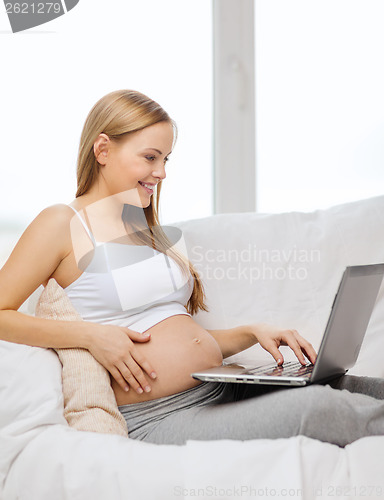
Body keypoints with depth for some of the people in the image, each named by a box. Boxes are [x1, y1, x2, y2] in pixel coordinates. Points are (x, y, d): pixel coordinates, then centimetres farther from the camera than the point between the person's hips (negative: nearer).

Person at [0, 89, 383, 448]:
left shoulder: (149, 231, 22)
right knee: (318, 410, -26)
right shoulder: (62, 224, 0)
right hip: (159, 420, -8)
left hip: (225, 391, 8)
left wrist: (252, 333, 8)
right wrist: (88, 334, -17)